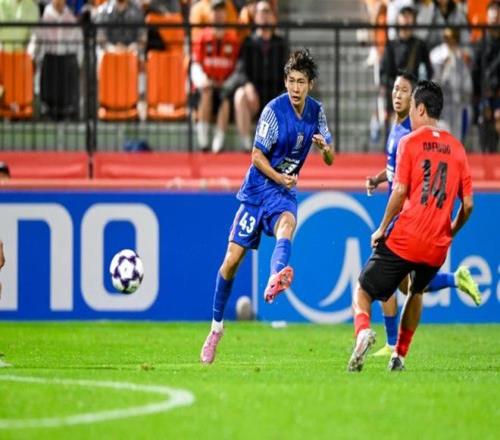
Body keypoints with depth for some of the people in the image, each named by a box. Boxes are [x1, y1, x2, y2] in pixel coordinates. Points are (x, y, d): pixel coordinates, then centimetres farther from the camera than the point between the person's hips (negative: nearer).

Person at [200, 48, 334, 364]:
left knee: (286, 225, -35)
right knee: (233, 258, -2)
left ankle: (276, 279, -66)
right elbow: (257, 155, -10)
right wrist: (279, 178, -25)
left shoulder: (316, 111, 1)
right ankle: (217, 325, 17)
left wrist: (325, 147, -17)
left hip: (285, 191, 2)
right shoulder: (274, 110, -13)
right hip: (258, 188, -2)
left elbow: (331, 160, 7)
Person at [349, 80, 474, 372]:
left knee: (363, 293, 4)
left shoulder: (410, 142, -3)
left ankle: (363, 330, -26)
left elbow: (400, 192, -12)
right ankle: (400, 355, 24)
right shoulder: (457, 149, 9)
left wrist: (382, 229, -1)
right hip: (437, 248, 4)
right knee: (416, 292, 30)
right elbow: (467, 205, 8)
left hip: (403, 240, -4)